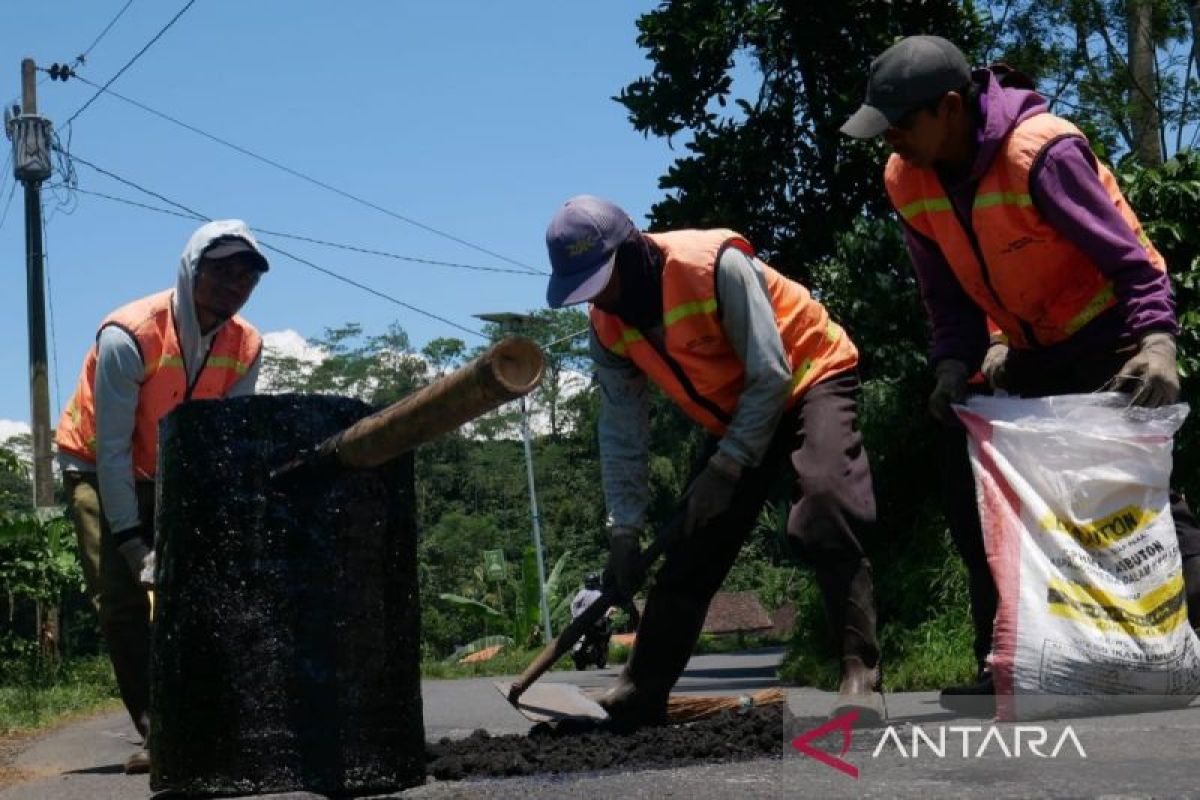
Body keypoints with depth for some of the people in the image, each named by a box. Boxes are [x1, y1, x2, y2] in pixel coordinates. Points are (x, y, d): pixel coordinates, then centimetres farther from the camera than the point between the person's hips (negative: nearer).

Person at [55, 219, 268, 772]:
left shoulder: (245, 347, -13)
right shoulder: (129, 335, -29)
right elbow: (112, 449, -27)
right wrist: (132, 541, -28)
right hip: (98, 470, -4)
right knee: (122, 595, -17)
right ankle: (158, 731, -17)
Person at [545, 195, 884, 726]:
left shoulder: (716, 265, -31)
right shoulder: (608, 327, -10)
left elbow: (771, 377, -28)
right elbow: (620, 432, -5)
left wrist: (725, 467, -26)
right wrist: (624, 532, -8)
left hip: (811, 378, -6)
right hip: (736, 416, 7)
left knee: (825, 505, -31)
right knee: (689, 552, 3)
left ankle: (861, 676, -29)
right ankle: (641, 691, 13)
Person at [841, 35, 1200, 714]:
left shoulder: (1042, 151, -27)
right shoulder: (906, 180, -7)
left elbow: (1129, 255, -26)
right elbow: (948, 292, 2)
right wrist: (956, 364, -14)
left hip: (1110, 335, -7)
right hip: (1032, 352, 7)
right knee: (974, 485, 4)